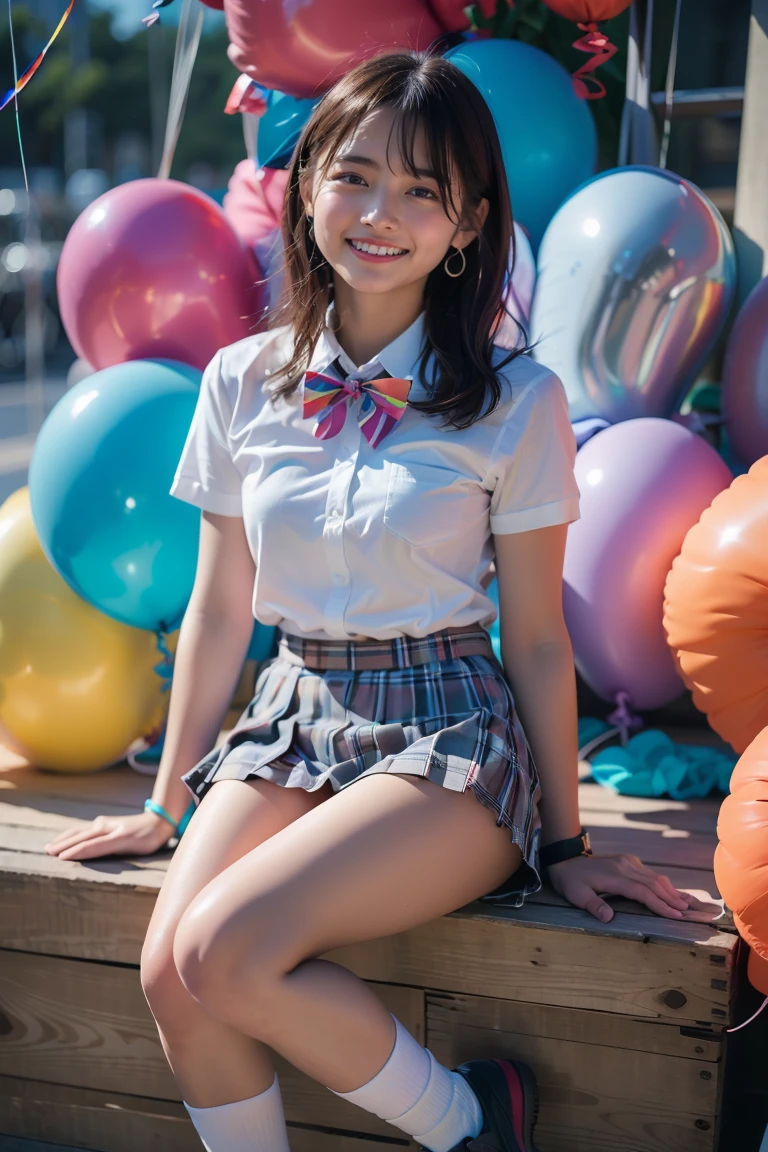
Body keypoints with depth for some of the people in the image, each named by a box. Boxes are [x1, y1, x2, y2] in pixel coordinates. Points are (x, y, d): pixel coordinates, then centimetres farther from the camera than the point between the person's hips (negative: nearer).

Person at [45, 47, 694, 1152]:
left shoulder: (516, 400, -6)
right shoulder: (243, 384, 4)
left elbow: (538, 642, -1)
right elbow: (218, 613, 10)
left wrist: (565, 840, 3)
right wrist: (168, 802, 14)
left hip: (450, 736, -4)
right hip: (294, 717, 4)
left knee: (225, 950, -25)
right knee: (167, 972, -21)